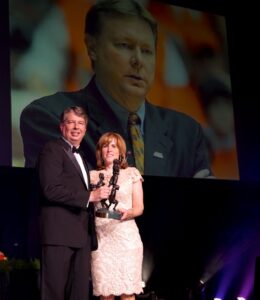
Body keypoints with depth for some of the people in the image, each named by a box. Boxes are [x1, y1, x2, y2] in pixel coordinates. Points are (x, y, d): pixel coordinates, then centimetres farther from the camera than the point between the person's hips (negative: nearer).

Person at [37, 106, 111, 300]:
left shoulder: (80, 158, 25)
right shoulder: (52, 149, -2)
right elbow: (51, 189, -16)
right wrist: (90, 196, -16)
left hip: (82, 235, 8)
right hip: (59, 232, -8)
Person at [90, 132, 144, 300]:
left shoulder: (132, 173, 7)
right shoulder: (93, 176, 12)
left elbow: (139, 207, 3)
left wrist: (128, 213, -16)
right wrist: (94, 196, -9)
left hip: (126, 235, -1)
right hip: (101, 237, 1)